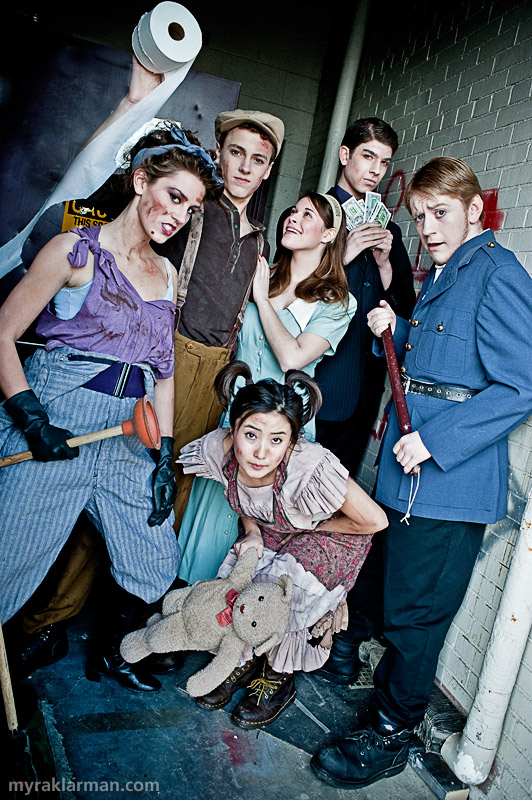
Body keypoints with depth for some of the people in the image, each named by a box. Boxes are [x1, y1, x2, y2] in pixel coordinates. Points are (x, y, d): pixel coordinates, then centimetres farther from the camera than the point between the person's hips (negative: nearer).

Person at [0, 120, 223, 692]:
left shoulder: (167, 274, 13)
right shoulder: (77, 250, -3)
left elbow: (163, 373, 13)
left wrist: (164, 457, 8)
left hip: (128, 435, 6)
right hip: (54, 428, -5)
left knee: (155, 560, 11)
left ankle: (108, 654, 37)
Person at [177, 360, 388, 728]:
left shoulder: (311, 467, -42)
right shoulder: (218, 448, -27)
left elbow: (375, 521, -27)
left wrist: (307, 529, -15)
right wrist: (252, 533, -16)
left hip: (331, 535, -4)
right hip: (270, 531, 5)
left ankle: (279, 678, 9)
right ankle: (244, 661, 17)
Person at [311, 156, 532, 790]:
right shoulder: (439, 276, 15)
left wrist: (434, 440, -22)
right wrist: (396, 333, 4)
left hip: (451, 482, -8)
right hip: (408, 474, 9)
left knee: (416, 612, 5)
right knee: (397, 593, 21)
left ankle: (388, 735, 24)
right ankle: (394, 685, 44)